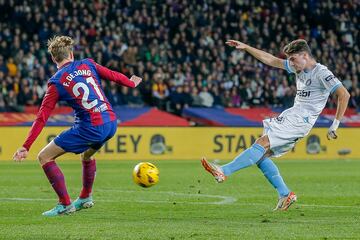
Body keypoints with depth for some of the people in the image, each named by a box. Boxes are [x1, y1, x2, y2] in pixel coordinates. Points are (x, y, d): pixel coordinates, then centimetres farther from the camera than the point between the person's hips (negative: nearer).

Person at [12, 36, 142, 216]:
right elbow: (113, 75, 17)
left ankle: (65, 204, -1)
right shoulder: (87, 64, 7)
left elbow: (42, 118, -6)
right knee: (86, 155, 37)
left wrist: (25, 147, -5)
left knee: (44, 157, 2)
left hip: (91, 127, -6)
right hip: (111, 122, 6)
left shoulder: (56, 83, -3)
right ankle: (86, 198, 46)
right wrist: (132, 83, 39)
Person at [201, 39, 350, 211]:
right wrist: (246, 48, 15)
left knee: (263, 142, -20)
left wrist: (335, 125, -17)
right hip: (291, 115, 9)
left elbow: (344, 95, -16)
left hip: (301, 120, -9)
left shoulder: (321, 73, -11)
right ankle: (285, 195, 2)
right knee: (261, 155, 0)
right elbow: (272, 61, 19)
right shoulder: (299, 68, 14)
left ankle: (224, 171, -24)